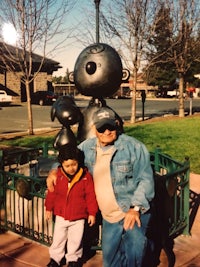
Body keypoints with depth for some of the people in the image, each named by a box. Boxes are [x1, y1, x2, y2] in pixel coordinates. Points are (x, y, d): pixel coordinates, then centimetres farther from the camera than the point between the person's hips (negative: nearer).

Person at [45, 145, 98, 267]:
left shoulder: (86, 176, -15)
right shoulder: (57, 176, -11)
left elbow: (91, 196, -8)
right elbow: (52, 193, 2)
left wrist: (92, 213, -5)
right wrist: (49, 208, 9)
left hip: (78, 217, -1)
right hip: (61, 215, 1)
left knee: (75, 240, 14)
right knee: (58, 239, 17)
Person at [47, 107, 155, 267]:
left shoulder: (134, 147, -12)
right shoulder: (87, 147, 3)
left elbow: (145, 179, -14)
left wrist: (136, 208, -24)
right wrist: (54, 170, 3)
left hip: (134, 212, -5)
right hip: (109, 217, 5)